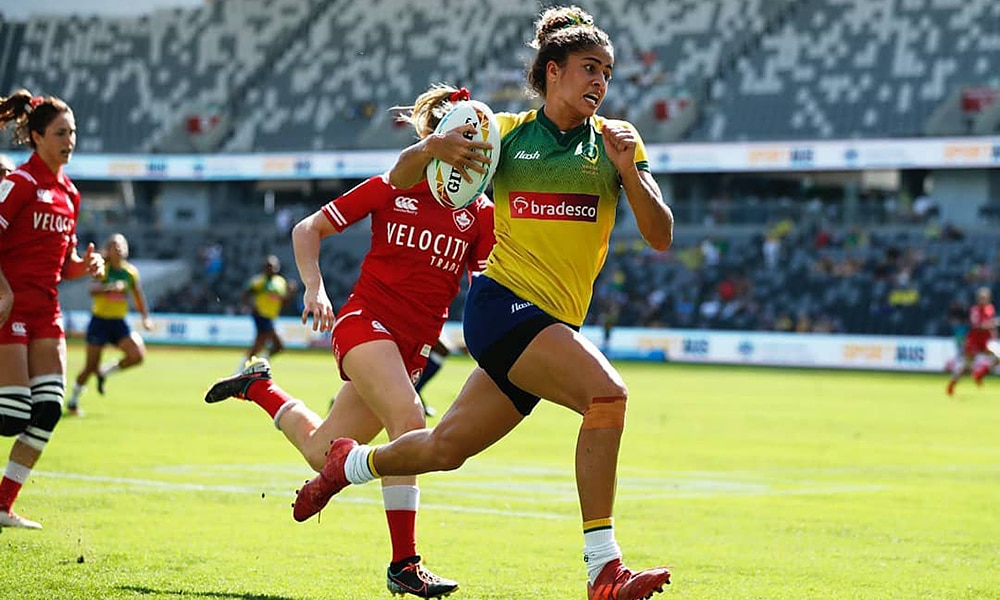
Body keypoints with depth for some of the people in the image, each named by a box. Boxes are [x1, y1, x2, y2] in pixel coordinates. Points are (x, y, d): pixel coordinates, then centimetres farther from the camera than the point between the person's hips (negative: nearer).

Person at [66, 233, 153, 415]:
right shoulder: (103, 268, -9)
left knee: (138, 355, -15)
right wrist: (111, 287, -42)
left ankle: (105, 372, 11)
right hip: (100, 320, -4)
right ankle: (73, 400, 20)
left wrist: (145, 317, 14)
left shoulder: (131, 271, 5)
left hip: (119, 322, 4)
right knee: (91, 366, -2)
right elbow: (92, 289, -27)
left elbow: (138, 295, 18)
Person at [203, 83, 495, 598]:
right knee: (408, 418, -30)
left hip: (413, 347, 4)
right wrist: (314, 287, -7)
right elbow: (308, 230, 7)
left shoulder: (479, 213, 6)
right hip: (365, 319, -4)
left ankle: (258, 386, 40)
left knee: (321, 453, 10)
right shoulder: (391, 189, 1)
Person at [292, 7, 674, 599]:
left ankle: (352, 463, 44)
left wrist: (629, 171, -15)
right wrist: (433, 148, -12)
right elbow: (400, 179, 10)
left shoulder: (615, 139, 8)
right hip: (503, 302, -5)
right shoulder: (506, 133, 3)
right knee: (607, 394, -27)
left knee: (444, 449, 12)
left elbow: (661, 236, 1)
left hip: (551, 326, 5)